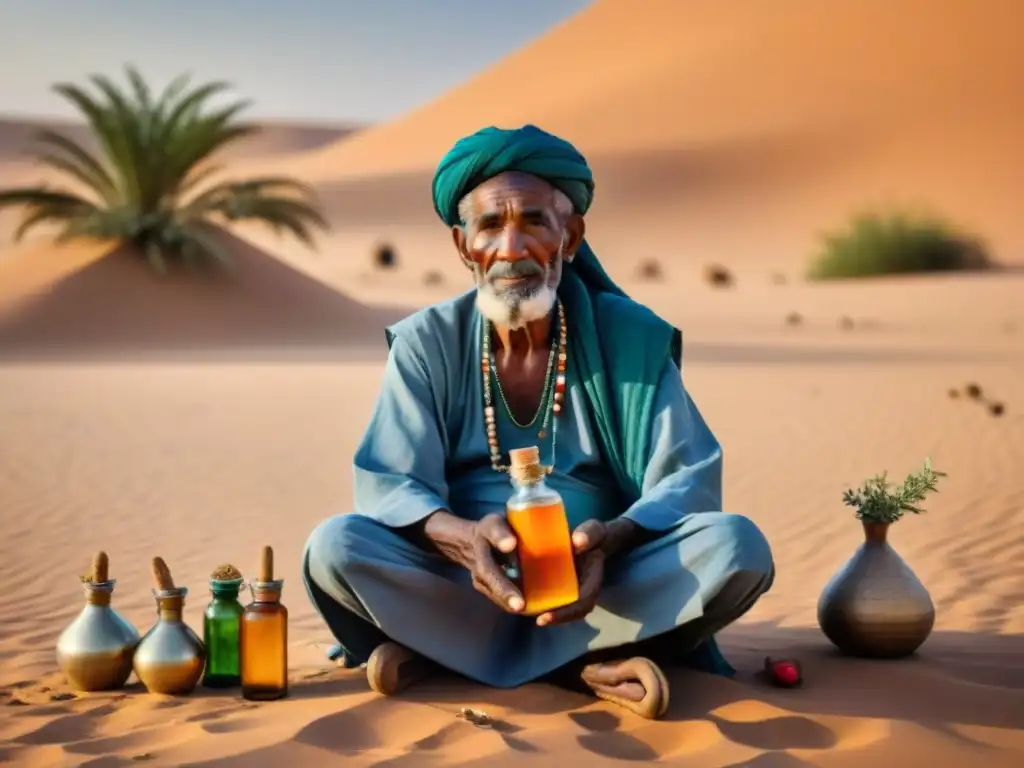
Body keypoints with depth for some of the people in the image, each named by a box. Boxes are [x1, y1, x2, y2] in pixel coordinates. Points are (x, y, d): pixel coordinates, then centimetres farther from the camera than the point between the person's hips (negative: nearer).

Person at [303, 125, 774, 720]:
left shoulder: (631, 337, 1)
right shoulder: (427, 343, 3)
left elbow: (690, 480, -6)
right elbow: (386, 484, -7)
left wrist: (610, 539, -29)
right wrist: (462, 537, -30)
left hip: (604, 585, 0)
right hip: (466, 587, 0)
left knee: (739, 546, -27)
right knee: (335, 547, -26)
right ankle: (589, 660, -26)